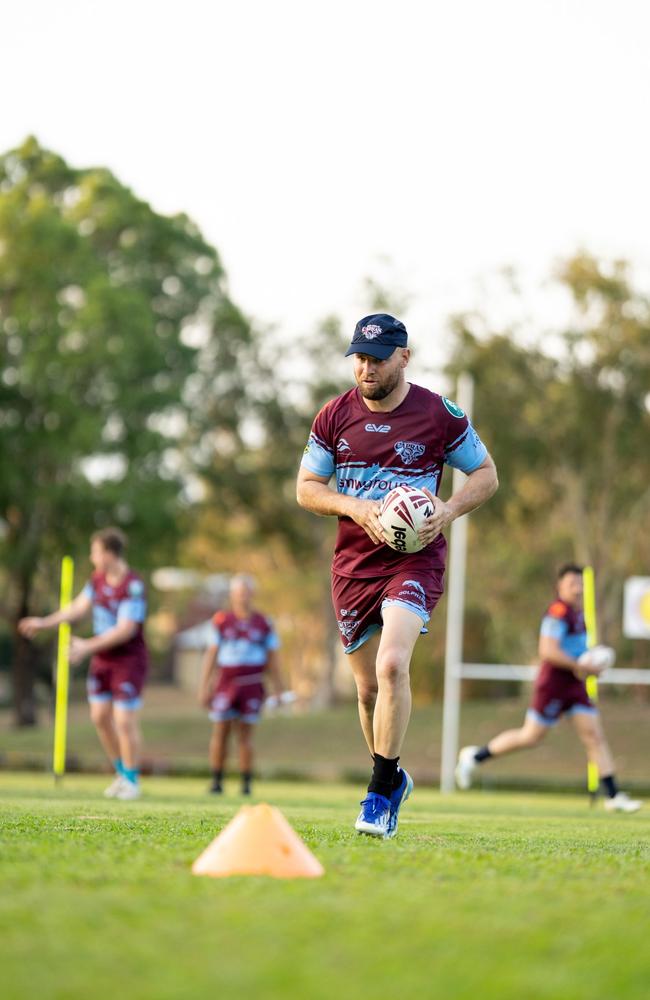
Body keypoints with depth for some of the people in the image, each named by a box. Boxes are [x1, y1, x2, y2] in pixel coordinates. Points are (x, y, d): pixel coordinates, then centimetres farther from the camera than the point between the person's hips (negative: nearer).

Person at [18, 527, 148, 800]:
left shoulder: (133, 586, -23)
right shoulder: (98, 578, 3)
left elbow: (125, 630, -27)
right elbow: (79, 608, 15)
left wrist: (87, 647, -26)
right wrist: (44, 623, 12)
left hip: (129, 660, -8)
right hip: (102, 659, 8)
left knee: (125, 721, -6)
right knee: (100, 717, 8)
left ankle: (132, 781, 9)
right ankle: (122, 772, 24)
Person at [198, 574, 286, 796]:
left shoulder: (263, 624, 6)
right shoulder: (222, 621, 4)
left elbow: (272, 659, 11)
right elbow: (211, 655, 6)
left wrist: (279, 690, 10)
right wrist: (204, 687, 3)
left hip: (252, 685, 0)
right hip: (226, 683, 0)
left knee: (245, 734, 0)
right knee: (220, 731, -2)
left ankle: (246, 783, 6)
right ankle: (216, 781, 6)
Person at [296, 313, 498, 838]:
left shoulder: (440, 414, -4)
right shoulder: (335, 416, 3)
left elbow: (487, 474, 6)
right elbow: (307, 488, 8)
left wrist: (449, 510, -13)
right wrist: (354, 506, -12)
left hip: (415, 557, -4)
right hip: (354, 561, 4)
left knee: (392, 665, -24)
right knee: (369, 686, 9)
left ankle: (381, 791, -17)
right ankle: (391, 779, 33)